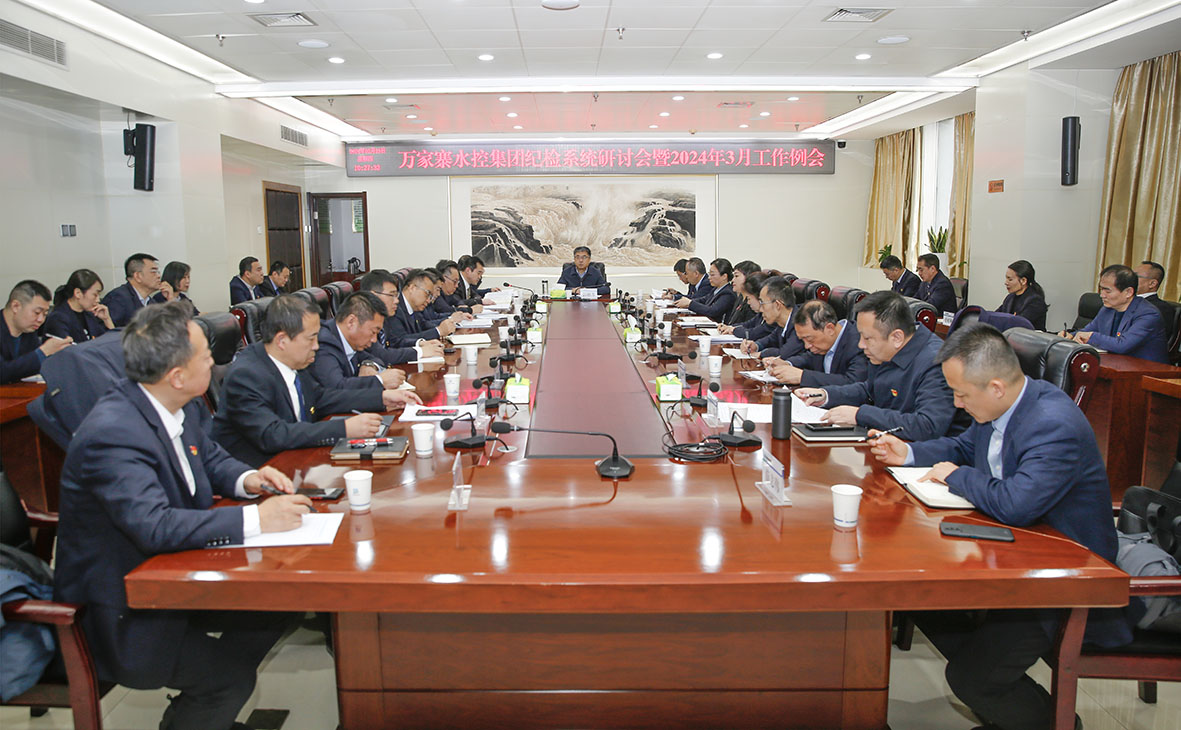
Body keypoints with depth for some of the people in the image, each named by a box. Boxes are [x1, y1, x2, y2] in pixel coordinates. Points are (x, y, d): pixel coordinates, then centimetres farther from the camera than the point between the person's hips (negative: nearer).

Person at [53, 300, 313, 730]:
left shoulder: (183, 406, -4)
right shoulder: (112, 433, -30)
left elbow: (209, 457, 14)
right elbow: (154, 527, -38)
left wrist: (246, 479, -8)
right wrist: (256, 519, -37)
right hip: (117, 608, -8)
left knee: (270, 609, 1)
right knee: (232, 676, -16)